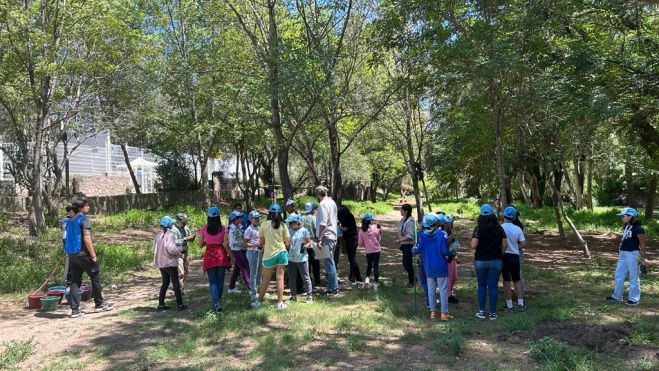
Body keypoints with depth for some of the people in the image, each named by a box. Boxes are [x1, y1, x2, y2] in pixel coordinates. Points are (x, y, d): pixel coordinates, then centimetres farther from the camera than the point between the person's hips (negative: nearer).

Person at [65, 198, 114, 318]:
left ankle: (75, 309, 7)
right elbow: (86, 238, -19)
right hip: (83, 254, -8)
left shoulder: (70, 221, 14)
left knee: (75, 281, 8)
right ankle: (99, 304, 15)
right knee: (96, 278, 6)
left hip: (72, 255, 8)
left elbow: (68, 240, 18)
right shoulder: (84, 219, -11)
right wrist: (93, 255, -16)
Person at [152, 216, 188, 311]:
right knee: (176, 283, 2)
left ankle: (161, 304, 17)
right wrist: (180, 248, -7)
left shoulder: (158, 235, 6)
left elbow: (153, 249, 10)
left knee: (165, 283, 17)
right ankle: (180, 304, 6)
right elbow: (171, 249, -24)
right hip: (170, 263, -7)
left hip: (161, 263, 7)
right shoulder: (170, 235, -16)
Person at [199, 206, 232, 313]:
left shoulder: (203, 229, -5)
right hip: (221, 256, 0)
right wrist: (231, 256, 3)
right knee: (220, 280, 15)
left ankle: (216, 303, -12)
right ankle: (219, 300, 27)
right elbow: (226, 245, -8)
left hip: (209, 256, 0)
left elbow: (200, 245, -1)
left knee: (212, 281, 4)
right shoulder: (223, 229, -7)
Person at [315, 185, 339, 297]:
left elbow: (323, 224, -22)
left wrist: (319, 239, -21)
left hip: (326, 237, -9)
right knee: (330, 262, 17)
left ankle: (333, 289, 2)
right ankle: (334, 286, 25)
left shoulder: (323, 204, -15)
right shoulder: (332, 202, 13)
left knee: (329, 263, -4)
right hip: (333, 236, 9)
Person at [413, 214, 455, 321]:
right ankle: (444, 313, 7)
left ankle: (433, 312, 19)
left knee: (431, 289, 13)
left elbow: (418, 249, -7)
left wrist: (413, 249, 15)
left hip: (429, 268, 3)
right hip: (441, 267, -3)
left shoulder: (423, 235, -5)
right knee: (443, 290, 5)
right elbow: (445, 251, -16)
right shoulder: (441, 234, -14)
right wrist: (451, 255, 3)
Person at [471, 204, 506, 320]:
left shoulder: (478, 229, -8)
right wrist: (499, 254, 12)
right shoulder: (499, 228, -2)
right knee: (493, 286, 6)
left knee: (482, 286, 12)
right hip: (495, 261, 1)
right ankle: (493, 313, 9)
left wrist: (473, 238, 5)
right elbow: (504, 245, -4)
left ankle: (481, 311, 14)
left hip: (480, 261, -1)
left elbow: (473, 246, -15)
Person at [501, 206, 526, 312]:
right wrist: (515, 248, 11)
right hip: (515, 256, 3)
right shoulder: (518, 229, -1)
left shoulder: (500, 228, -11)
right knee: (517, 280, 13)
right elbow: (523, 244, -4)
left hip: (504, 256, -3)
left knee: (506, 281, 5)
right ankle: (520, 304, 10)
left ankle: (509, 305, 9)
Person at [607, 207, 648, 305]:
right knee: (619, 275, 14)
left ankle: (634, 299, 11)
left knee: (634, 277, 1)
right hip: (623, 253, 9)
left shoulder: (638, 229, -14)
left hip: (633, 254, -9)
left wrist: (643, 258, -14)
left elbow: (642, 244, -13)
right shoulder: (626, 227, 10)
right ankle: (617, 296, 24)